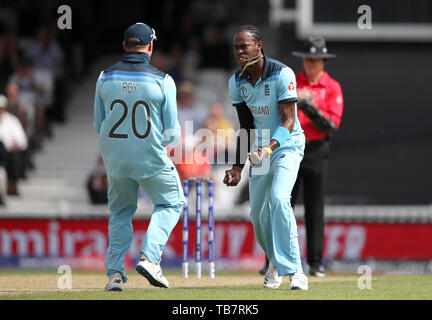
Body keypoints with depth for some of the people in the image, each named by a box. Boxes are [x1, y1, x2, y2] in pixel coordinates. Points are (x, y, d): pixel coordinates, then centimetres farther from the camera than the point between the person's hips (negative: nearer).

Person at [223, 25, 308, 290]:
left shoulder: (282, 74, -19)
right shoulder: (237, 82, 0)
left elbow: (288, 122, -22)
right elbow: (246, 127, 7)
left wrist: (270, 147, -38)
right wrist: (238, 166, 2)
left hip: (287, 146, -6)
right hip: (260, 149, 6)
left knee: (279, 198, -27)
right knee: (258, 213, 6)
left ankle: (294, 270, -28)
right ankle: (276, 262, 33)